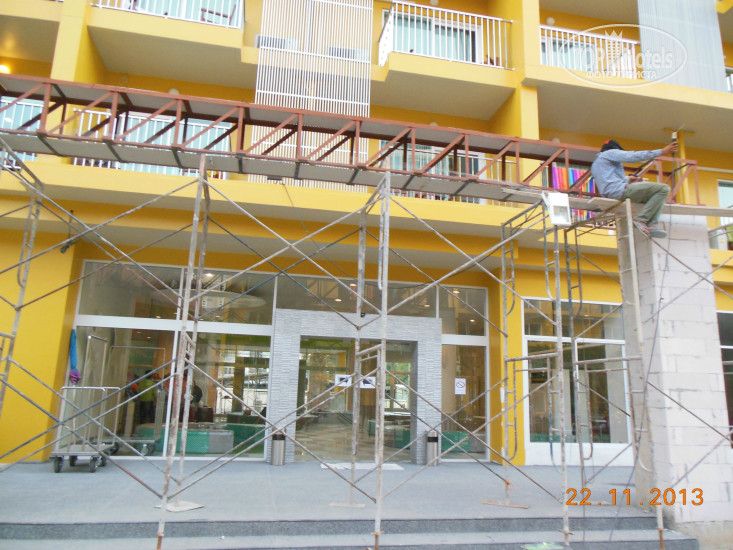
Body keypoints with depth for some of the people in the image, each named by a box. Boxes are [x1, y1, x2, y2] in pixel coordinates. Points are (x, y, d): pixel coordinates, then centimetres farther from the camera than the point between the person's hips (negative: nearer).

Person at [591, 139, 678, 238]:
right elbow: (634, 156, -7)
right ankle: (640, 220, -19)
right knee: (663, 189, -12)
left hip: (610, 195, 10)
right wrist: (662, 152, -6)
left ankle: (652, 224, -4)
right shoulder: (611, 153, 5)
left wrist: (627, 180, 27)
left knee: (655, 194, 19)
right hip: (620, 190, -10)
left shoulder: (595, 164, 31)